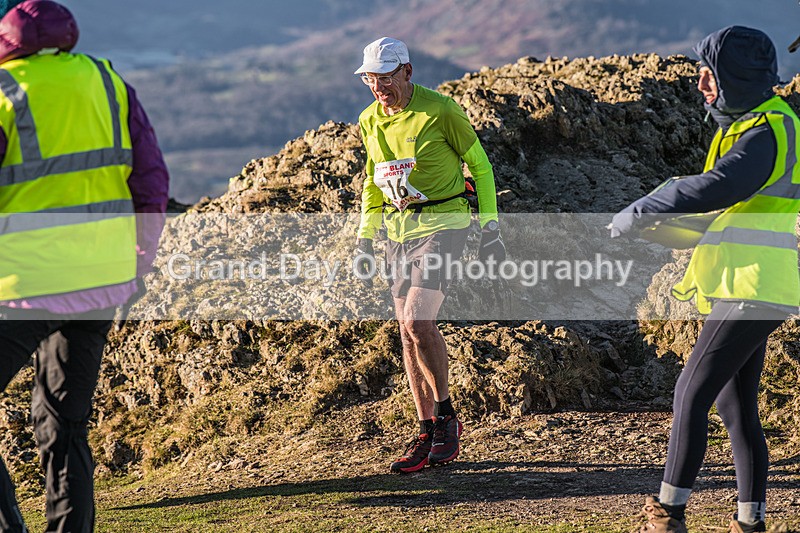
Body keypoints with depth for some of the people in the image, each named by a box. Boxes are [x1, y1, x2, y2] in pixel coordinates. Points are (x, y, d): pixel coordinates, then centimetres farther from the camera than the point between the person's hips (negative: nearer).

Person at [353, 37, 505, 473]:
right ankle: (427, 435, 13)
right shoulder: (370, 121, 5)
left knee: (417, 321, -20)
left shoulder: (440, 111, -13)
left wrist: (490, 229, -6)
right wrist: (365, 238, 15)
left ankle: (446, 415, -2)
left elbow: (480, 166, -4)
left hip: (442, 223, -6)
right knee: (408, 332, 5)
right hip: (398, 228, 6)